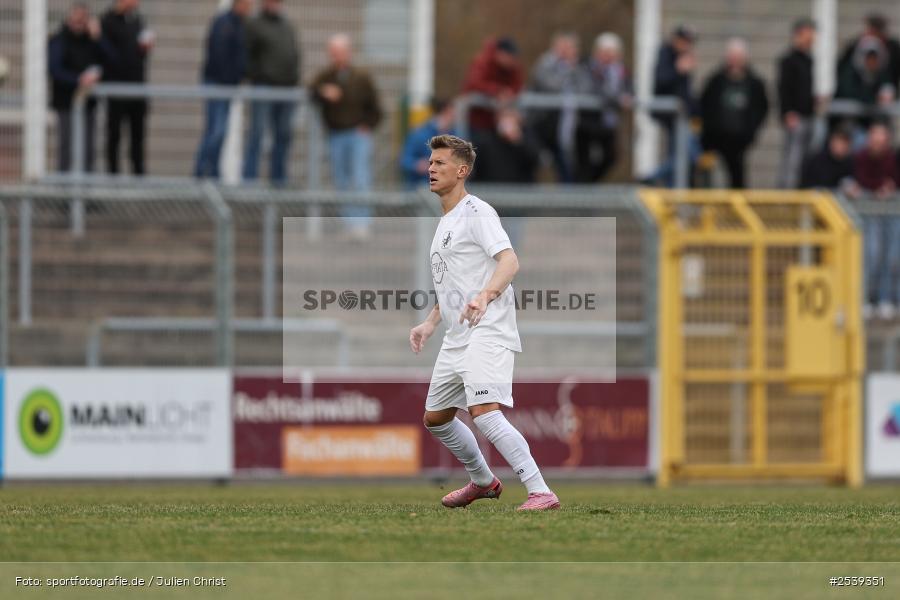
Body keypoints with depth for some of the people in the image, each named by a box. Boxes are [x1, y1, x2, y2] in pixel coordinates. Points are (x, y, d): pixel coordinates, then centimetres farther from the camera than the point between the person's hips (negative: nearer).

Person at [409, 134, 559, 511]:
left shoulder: (476, 212, -9)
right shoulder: (445, 222, 21)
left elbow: (509, 261, -24)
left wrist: (484, 296, -40)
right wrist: (430, 323, 23)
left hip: (487, 333, -10)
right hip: (456, 338, 10)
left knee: (484, 413, -25)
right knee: (435, 418, 17)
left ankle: (541, 493, -27)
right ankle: (483, 481, 37)